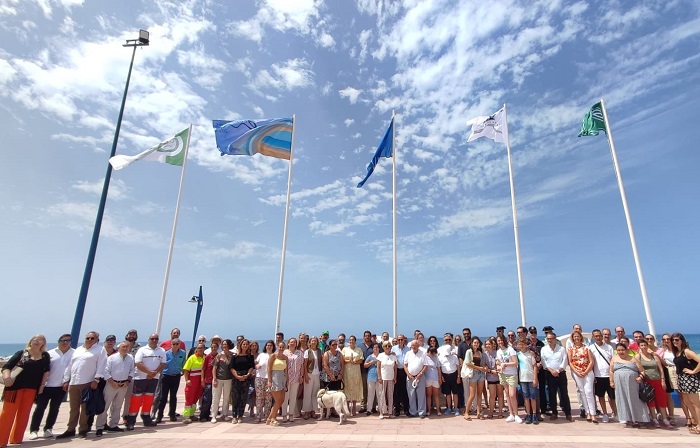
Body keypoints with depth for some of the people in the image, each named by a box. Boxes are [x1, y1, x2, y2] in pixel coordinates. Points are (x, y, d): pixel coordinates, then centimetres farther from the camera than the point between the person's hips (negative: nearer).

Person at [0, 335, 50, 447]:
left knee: (24, 414, 8)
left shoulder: (45, 356, 8)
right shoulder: (21, 353, 0)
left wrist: (42, 384, 6)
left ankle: (16, 438, 19)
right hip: (15, 386, -3)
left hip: (31, 388, 3)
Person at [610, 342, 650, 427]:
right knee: (623, 400, 0)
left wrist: (640, 377, -12)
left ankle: (636, 419, 8)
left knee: (634, 400, 1)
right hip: (620, 385, 1)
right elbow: (611, 371, 11)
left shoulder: (633, 359, 8)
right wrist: (611, 381, 6)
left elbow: (642, 371, 6)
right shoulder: (614, 358, 10)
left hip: (632, 384, -1)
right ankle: (628, 419, 6)